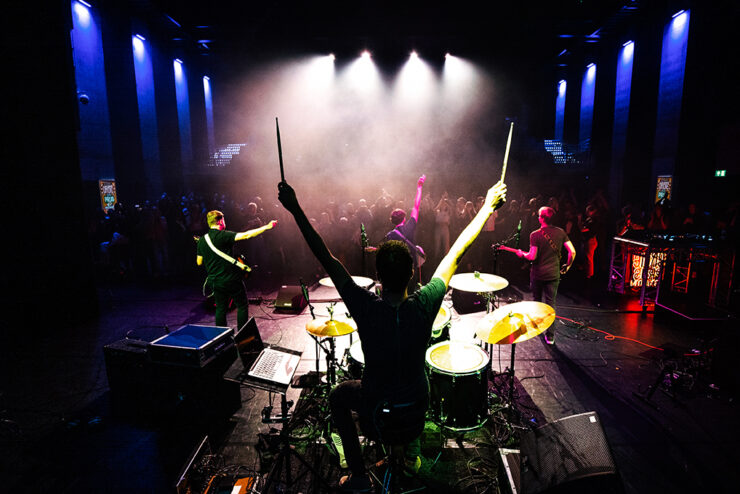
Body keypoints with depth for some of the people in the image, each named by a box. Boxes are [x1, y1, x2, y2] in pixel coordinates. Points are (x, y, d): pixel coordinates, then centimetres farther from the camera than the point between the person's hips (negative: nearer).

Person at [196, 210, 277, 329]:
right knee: (242, 306, 9)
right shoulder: (223, 235, -15)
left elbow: (199, 262, 10)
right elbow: (246, 235, -24)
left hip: (214, 281, 6)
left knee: (220, 308, 18)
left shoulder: (202, 240, 4)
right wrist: (267, 227, -20)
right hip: (231, 279, -6)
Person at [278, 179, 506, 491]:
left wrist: (296, 210, -20)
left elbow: (326, 258, -26)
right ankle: (412, 446, 43)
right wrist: (488, 206, -4)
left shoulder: (366, 308, -31)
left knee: (338, 395, 28)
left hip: (376, 405, -2)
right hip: (417, 403, 3)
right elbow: (457, 252, -17)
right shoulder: (425, 304, -27)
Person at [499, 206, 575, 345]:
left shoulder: (535, 235, -14)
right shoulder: (560, 232, -3)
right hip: (553, 274, 2)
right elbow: (572, 251, -5)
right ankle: (550, 336, 9)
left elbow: (532, 256, -19)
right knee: (550, 303, 9)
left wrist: (522, 254, 1)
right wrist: (567, 266, 10)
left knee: (537, 300, 20)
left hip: (538, 274, -2)